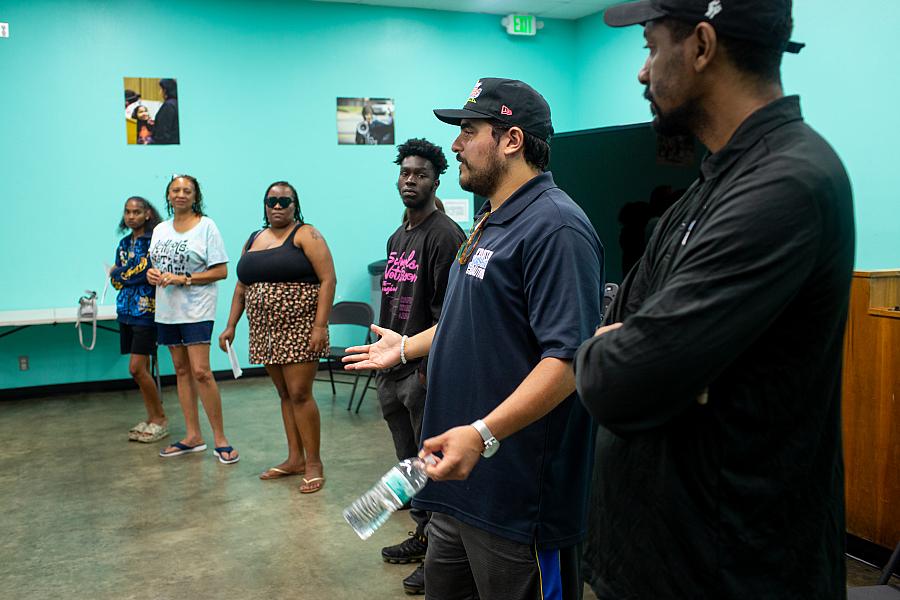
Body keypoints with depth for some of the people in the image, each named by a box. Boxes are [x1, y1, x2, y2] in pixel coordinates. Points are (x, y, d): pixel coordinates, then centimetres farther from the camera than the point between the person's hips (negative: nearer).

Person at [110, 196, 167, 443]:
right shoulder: (124, 243, 14)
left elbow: (148, 272, -19)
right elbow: (115, 280, 5)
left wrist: (121, 273, -8)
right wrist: (134, 272, -10)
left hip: (146, 311, -7)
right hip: (127, 311, 7)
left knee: (137, 368, -9)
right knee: (141, 369, 10)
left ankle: (160, 419, 5)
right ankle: (152, 418, 20)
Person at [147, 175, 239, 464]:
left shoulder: (206, 226, -5)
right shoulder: (160, 229, 13)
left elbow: (220, 271, -9)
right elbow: (155, 265, 21)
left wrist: (183, 279, -18)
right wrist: (152, 274, -3)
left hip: (196, 309, -6)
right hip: (167, 309, 6)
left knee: (200, 372, -13)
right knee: (181, 370, 10)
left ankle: (220, 438, -5)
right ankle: (193, 436, 18)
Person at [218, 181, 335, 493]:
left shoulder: (306, 235, -5)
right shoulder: (253, 240, 16)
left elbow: (328, 280, -12)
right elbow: (241, 287, 19)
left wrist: (320, 326, -19)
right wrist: (231, 326, 13)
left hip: (299, 330, -6)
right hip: (266, 332, 6)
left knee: (299, 394, -8)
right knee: (285, 394, 11)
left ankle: (313, 463, 2)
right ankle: (295, 458, 19)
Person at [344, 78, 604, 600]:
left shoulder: (554, 227, -20)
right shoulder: (493, 222, 14)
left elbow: (568, 358, -28)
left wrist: (483, 434, -35)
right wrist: (406, 348, 31)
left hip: (518, 494, -10)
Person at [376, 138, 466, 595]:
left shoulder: (444, 235, -13)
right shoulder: (397, 237, 15)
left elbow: (447, 310, -18)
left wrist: (429, 367, -19)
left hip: (423, 372, -9)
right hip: (393, 370, 9)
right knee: (409, 462, 19)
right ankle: (422, 535, 34)